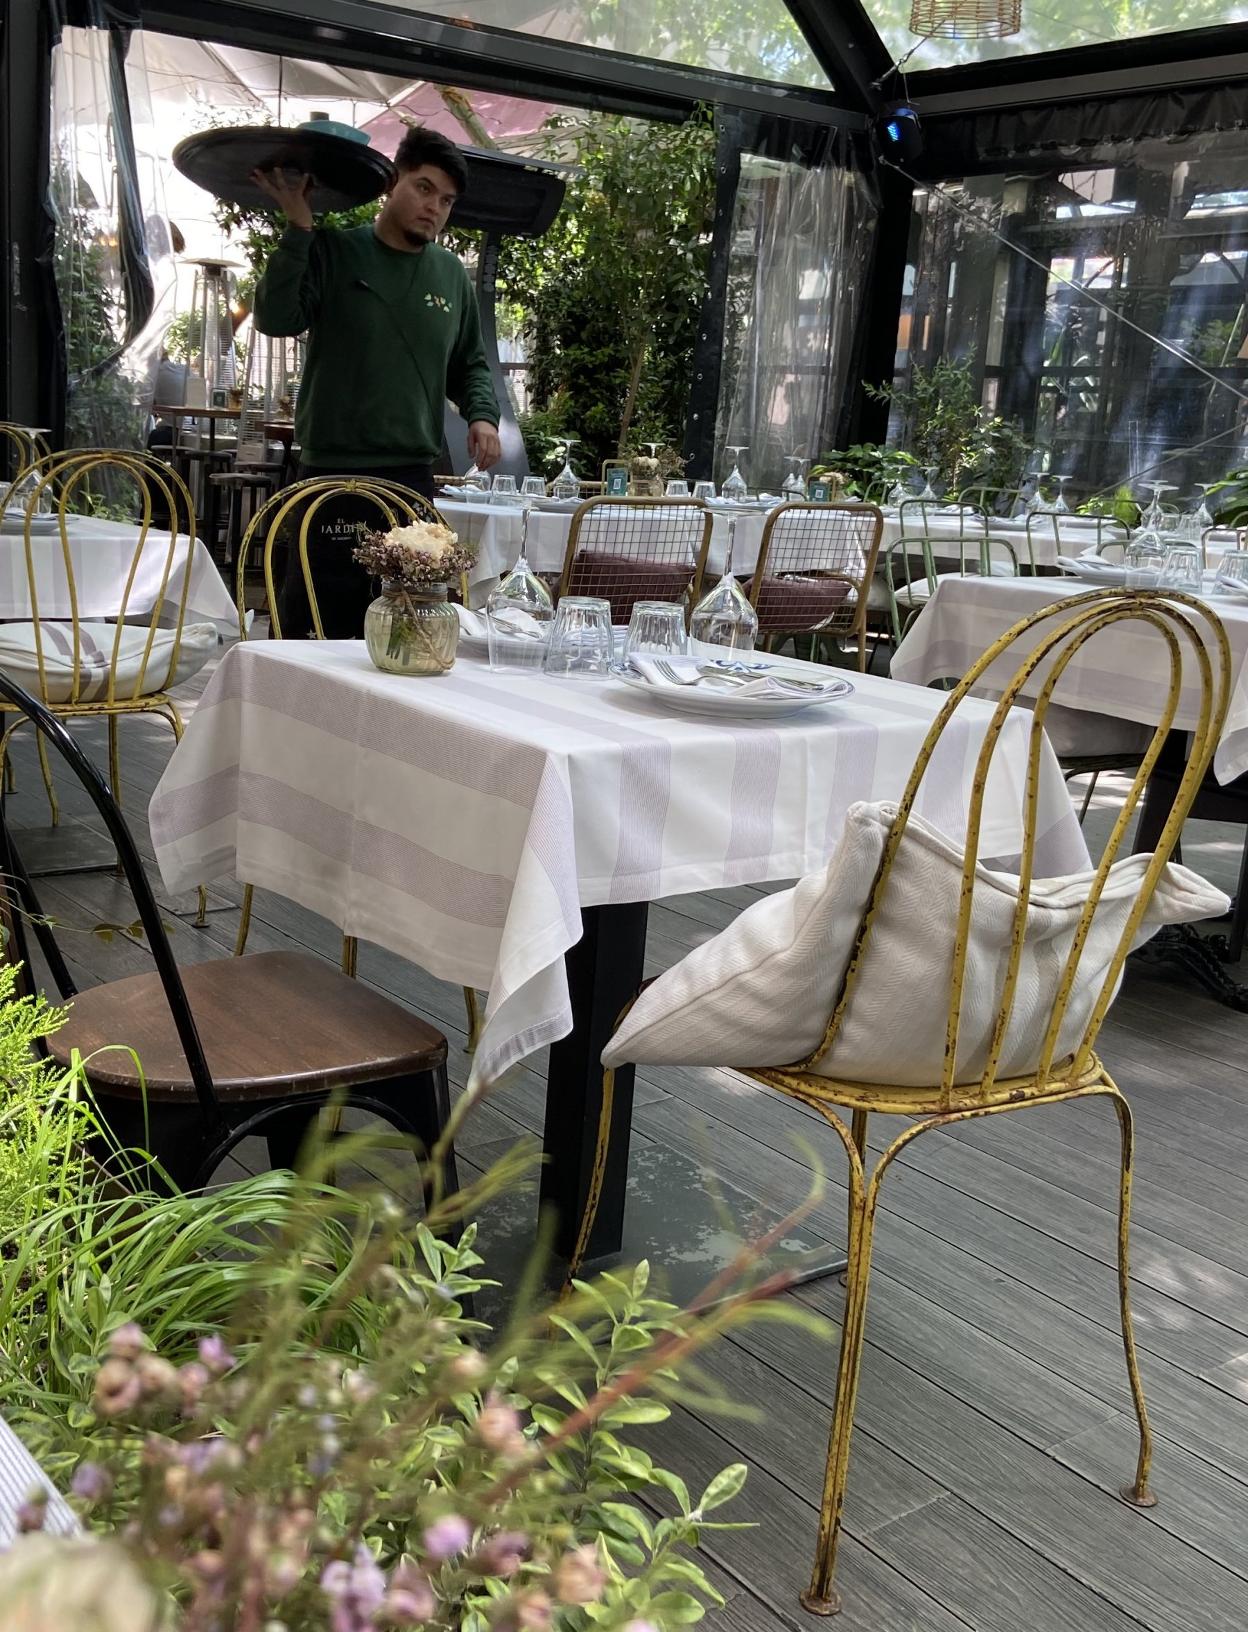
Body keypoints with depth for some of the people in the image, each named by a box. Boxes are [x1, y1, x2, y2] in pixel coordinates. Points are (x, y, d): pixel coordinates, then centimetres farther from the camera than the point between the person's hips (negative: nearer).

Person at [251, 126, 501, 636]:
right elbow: (276, 318, -10)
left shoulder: (451, 274, 15)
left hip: (414, 478, 4)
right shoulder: (332, 251, 2)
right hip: (331, 473, -4)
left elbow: (469, 364, 24)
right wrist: (298, 227, -14)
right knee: (311, 624, -3)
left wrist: (482, 414, 5)